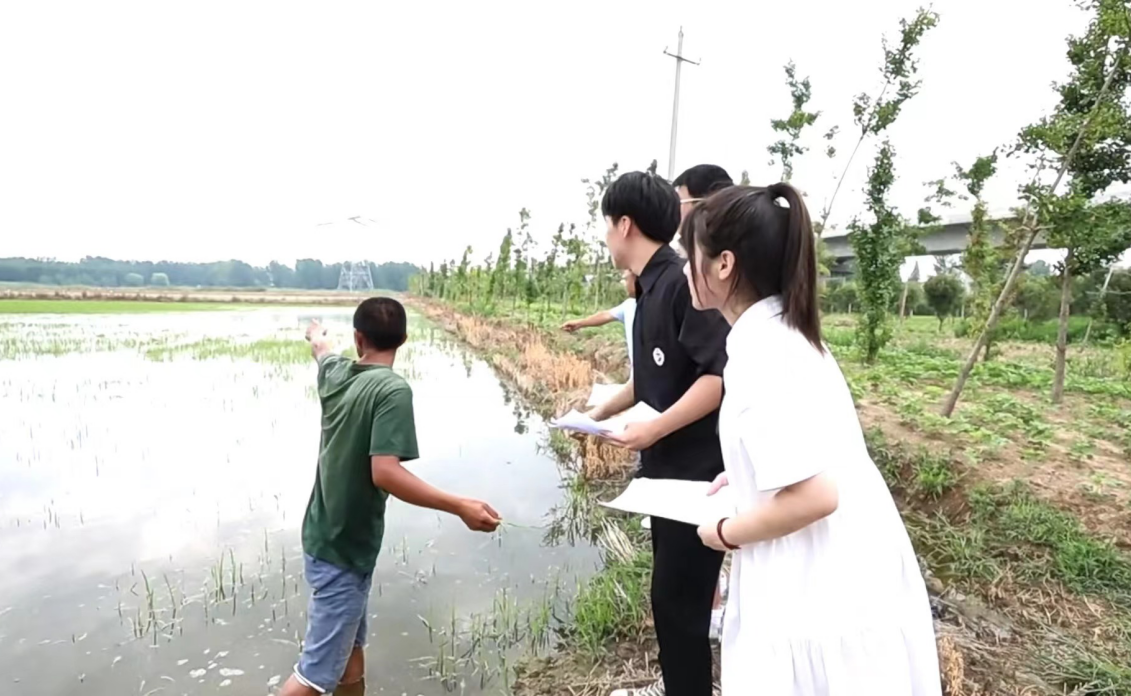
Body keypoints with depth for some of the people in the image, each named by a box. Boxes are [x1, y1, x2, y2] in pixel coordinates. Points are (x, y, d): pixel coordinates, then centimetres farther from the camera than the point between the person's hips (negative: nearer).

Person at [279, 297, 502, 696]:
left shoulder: (337, 374, 2)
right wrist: (460, 507, -27)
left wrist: (316, 335, 50)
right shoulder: (393, 390, -21)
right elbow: (384, 473, -30)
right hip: (345, 550, -8)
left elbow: (321, 349, 27)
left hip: (324, 538, 8)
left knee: (350, 649, 21)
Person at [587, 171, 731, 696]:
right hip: (668, 466, 9)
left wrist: (653, 430, -24)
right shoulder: (651, 288, 10)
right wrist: (602, 411, 17)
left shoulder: (683, 282, -19)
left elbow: (722, 374, -25)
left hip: (699, 471, -9)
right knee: (671, 588, 22)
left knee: (678, 597, 3)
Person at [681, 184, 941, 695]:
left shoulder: (761, 351, -24)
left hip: (823, 597, -9)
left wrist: (725, 533, -13)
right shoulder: (784, 332, 4)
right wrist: (743, 475, 12)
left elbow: (813, 495, -28)